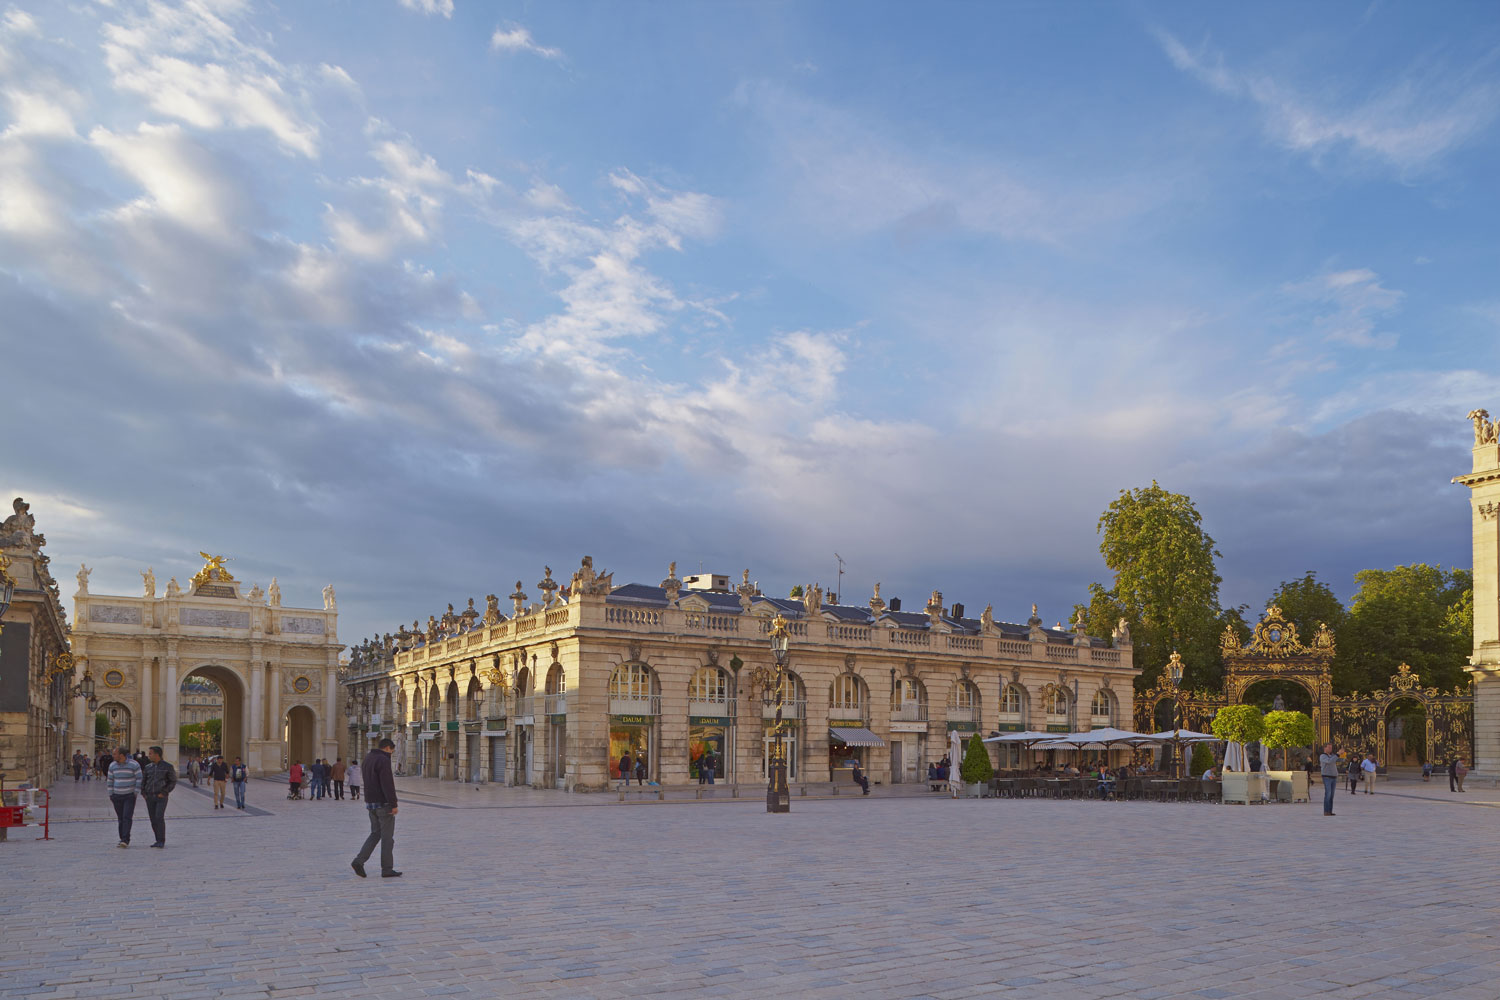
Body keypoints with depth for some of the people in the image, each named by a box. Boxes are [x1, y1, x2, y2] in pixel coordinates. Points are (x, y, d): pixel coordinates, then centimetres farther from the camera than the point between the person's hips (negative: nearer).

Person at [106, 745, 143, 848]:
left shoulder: (134, 764, -10)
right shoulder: (112, 765, 2)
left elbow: (139, 779, -6)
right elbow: (110, 780, 9)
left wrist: (136, 793, -10)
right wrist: (110, 795, 6)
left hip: (130, 796, -4)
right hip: (117, 796, 4)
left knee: (127, 817, -13)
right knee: (120, 818, 6)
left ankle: (125, 840, -16)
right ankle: (122, 839, 13)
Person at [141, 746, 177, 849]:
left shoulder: (168, 766, -4)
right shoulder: (148, 767, 10)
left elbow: (173, 781, -3)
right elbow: (143, 781, 17)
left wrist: (164, 793, -13)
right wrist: (143, 793, 1)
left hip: (161, 797, -5)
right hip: (149, 797, 5)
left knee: (159, 818, -17)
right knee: (153, 820, 5)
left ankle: (161, 841, -11)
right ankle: (159, 841, 15)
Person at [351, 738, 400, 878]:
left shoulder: (368, 758, 11)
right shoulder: (383, 760, -17)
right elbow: (387, 784, -22)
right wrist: (393, 804, -21)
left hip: (371, 803, 8)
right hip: (383, 804, -8)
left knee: (375, 833, 17)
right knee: (387, 837, 0)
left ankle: (359, 861, 4)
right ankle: (387, 869, 4)